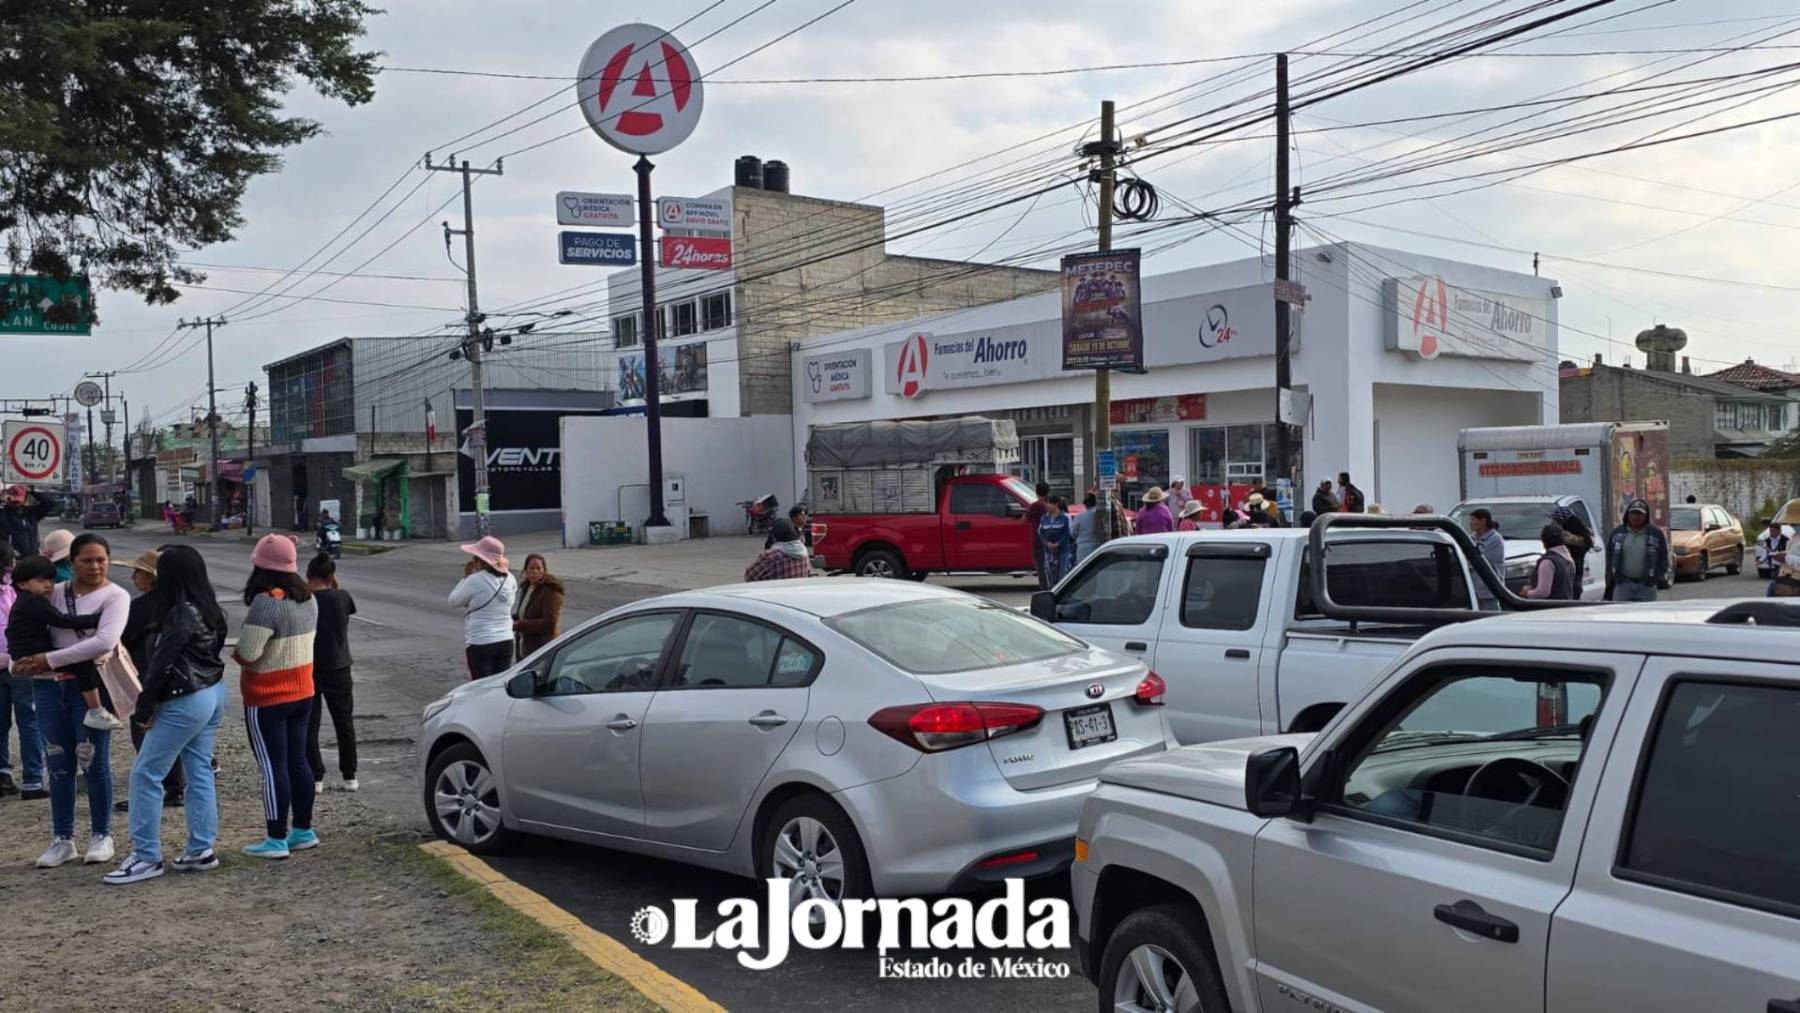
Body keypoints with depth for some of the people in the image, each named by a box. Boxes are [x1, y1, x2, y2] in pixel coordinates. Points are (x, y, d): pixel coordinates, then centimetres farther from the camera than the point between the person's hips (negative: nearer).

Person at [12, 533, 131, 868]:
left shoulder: (115, 596, -6)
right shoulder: (54, 593, 9)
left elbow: (104, 642, -20)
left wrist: (50, 659, -18)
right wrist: (20, 661, -5)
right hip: (48, 687, 4)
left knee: (95, 762, 1)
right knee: (58, 764, 10)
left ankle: (101, 835, 15)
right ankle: (62, 839, 20)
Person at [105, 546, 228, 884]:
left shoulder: (180, 615, -18)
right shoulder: (208, 608, 7)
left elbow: (161, 665, -17)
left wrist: (143, 709, -10)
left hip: (184, 702, -9)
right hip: (213, 694, 9)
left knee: (145, 774, -1)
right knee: (200, 772, 13)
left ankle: (146, 856, 3)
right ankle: (201, 849, 17)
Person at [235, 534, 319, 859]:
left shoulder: (266, 603, -23)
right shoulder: (307, 599, 4)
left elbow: (247, 652, -24)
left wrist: (235, 653, -3)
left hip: (267, 700, -8)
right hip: (302, 693, 8)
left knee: (273, 766, -1)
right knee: (297, 760, 15)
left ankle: (277, 839, 6)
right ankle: (303, 830, 23)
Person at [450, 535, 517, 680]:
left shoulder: (475, 581, -15)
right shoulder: (510, 579, 2)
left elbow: (454, 600, -2)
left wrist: (466, 576, 7)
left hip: (480, 644, -6)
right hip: (506, 641, 6)